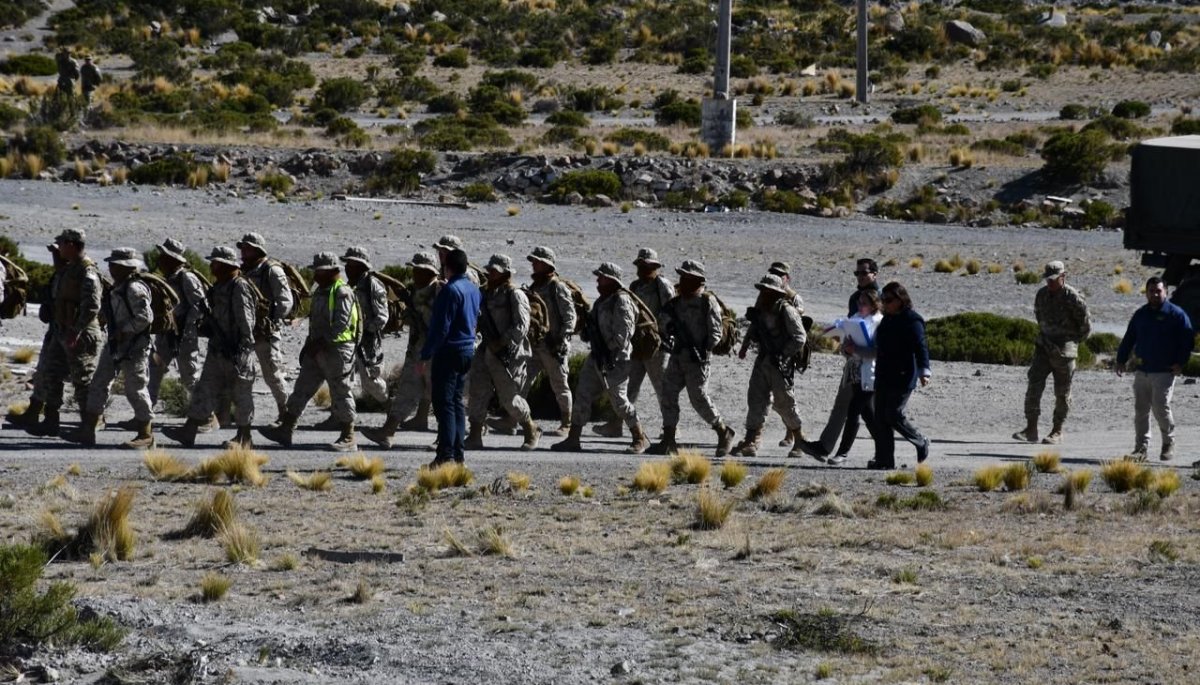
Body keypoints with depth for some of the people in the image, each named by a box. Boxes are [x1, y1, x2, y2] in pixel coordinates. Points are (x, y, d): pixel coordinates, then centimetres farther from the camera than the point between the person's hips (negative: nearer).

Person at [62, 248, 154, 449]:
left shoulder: (135, 289, -17)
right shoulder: (116, 289, 13)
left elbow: (145, 317, -23)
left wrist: (124, 331, -21)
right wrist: (114, 334, 14)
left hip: (134, 347, -10)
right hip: (115, 346, 10)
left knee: (136, 389, -4)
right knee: (99, 385, 9)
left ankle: (146, 436, 5)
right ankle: (87, 430, 13)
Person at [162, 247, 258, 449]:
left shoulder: (239, 287, -15)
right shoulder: (219, 287, 13)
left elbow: (245, 320, -18)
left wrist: (243, 347, -20)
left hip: (236, 350, -9)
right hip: (218, 349, 9)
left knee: (241, 394, 0)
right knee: (205, 389, 7)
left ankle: (244, 438, 8)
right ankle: (189, 432, 8)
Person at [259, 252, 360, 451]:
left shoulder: (342, 293, -14)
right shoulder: (321, 292, 16)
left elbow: (341, 324, -22)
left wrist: (319, 343, -23)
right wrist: (308, 345, 16)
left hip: (337, 350, -9)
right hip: (318, 351, 9)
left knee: (340, 393, -4)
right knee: (302, 388, 7)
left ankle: (348, 439, 3)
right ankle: (285, 430, 8)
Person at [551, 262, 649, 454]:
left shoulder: (621, 301, -14)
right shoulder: (603, 301, 15)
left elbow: (623, 332, -20)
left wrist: (612, 353, -22)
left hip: (615, 359, -9)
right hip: (597, 357, 9)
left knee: (619, 400, -6)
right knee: (583, 395, 4)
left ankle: (640, 438, 9)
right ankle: (573, 440, 6)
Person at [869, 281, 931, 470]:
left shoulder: (912, 320, -11)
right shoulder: (887, 319, 15)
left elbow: (920, 348, -19)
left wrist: (924, 371, -30)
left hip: (902, 378, -9)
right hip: (883, 377, 9)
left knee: (893, 415, -9)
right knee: (881, 417, 4)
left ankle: (921, 444, 13)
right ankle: (885, 459, 7)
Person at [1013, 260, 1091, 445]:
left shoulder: (1073, 298, -14)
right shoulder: (1041, 294, 3)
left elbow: (1086, 325, -4)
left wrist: (1073, 342, 6)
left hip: (1063, 351, -5)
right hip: (1044, 346, 5)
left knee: (1062, 393, 4)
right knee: (1034, 386, -5)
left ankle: (1057, 432, 14)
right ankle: (1031, 429, -2)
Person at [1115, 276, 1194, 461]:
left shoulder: (1176, 314, -2)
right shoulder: (1141, 314, 13)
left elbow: (1188, 340, -3)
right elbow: (1129, 339, 19)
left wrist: (1180, 363, -11)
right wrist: (1121, 360, 12)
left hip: (1164, 371, -5)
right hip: (1141, 371, 5)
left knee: (1161, 408, -10)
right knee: (1140, 410, 3)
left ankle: (1169, 444, 10)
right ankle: (1141, 447, 9)